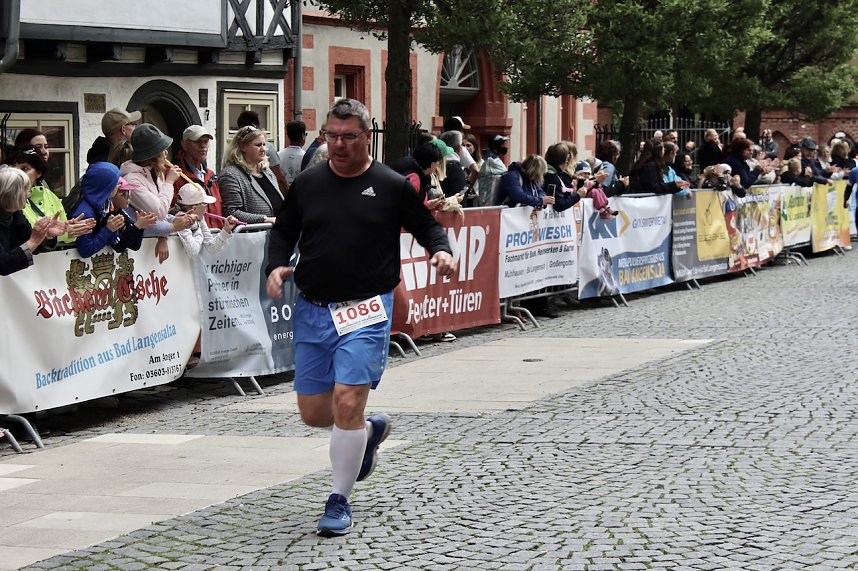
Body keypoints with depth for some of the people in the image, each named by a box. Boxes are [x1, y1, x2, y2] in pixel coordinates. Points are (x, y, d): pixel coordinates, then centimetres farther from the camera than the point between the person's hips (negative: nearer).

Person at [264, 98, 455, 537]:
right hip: (312, 310, 4)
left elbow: (427, 225, 10)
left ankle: (339, 501, 0)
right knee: (313, 412, 8)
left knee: (347, 400, -15)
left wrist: (441, 251, -11)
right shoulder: (308, 184, 8)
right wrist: (277, 266, -1)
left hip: (365, 310, -4)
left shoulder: (393, 186, -1)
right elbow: (284, 231, 18)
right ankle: (370, 430, 41)